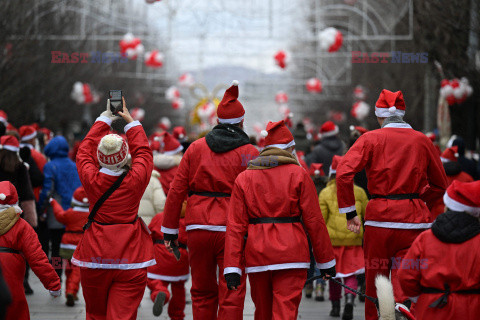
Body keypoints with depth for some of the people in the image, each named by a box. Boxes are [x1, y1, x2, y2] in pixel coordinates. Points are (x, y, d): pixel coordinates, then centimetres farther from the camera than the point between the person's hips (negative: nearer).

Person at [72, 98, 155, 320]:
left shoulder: (91, 179, -7)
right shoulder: (135, 180, -10)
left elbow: (84, 150, 12)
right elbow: (143, 151, 10)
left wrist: (105, 118, 23)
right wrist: (130, 120, 23)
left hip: (94, 259, 2)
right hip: (130, 260, -2)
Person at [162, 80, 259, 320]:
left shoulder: (196, 148, 7)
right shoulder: (249, 153, 0)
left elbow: (177, 191, 6)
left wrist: (170, 229, 11)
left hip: (198, 229, 3)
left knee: (202, 292, 14)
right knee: (231, 295, -2)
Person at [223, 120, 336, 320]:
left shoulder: (243, 178, 8)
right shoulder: (298, 174, 0)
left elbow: (235, 226, 1)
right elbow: (313, 220, -2)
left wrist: (232, 268, -2)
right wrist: (325, 261, 5)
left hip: (256, 254, 3)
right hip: (291, 254, -3)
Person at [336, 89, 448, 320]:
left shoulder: (371, 139, 0)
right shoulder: (422, 141, 8)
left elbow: (344, 172, -12)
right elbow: (439, 185, 17)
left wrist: (349, 212, -7)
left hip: (379, 216, -1)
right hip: (414, 220, 1)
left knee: (375, 283, 12)